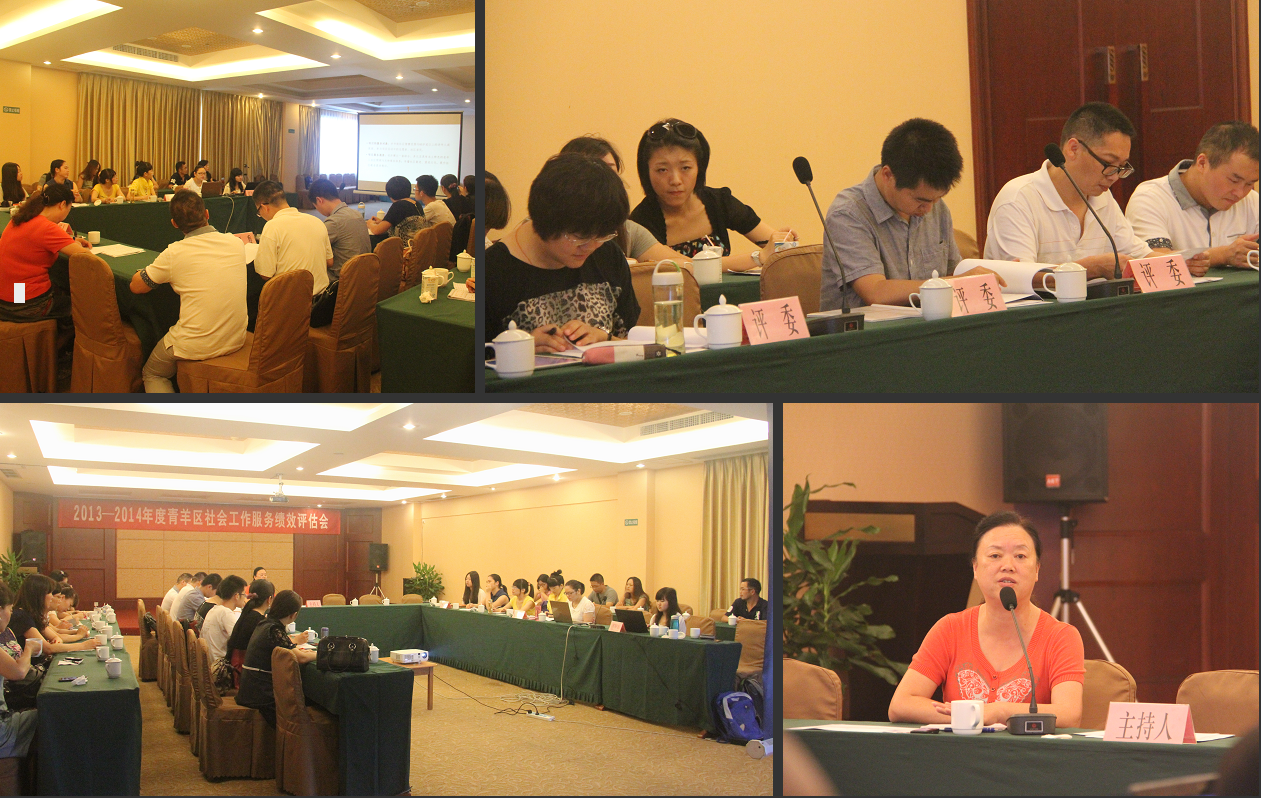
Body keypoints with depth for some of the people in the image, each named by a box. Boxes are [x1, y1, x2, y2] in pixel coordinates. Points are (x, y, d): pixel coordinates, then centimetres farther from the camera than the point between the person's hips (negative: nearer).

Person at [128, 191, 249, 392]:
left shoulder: (174, 254, -16)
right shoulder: (237, 244, -3)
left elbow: (136, 286, -4)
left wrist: (152, 270, 16)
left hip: (196, 348, -5)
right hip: (236, 340, 5)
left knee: (152, 374, 23)